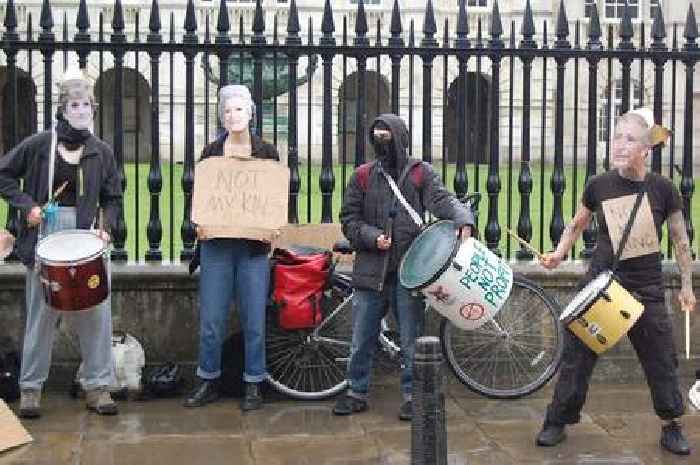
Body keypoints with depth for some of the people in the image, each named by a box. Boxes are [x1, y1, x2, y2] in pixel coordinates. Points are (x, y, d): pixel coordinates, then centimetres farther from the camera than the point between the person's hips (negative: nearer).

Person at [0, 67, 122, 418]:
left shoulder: (101, 152, 5)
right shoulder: (39, 144, -1)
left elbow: (112, 198, 10)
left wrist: (107, 227, -6)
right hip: (46, 232, -2)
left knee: (96, 313, -2)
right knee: (41, 313, 4)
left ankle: (98, 386, 7)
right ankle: (31, 388, 15)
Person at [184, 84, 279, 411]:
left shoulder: (267, 153, 5)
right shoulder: (211, 152, 7)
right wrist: (199, 224, -9)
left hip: (254, 246, -1)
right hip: (216, 242, 1)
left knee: (254, 320, 2)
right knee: (211, 319, 2)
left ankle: (253, 385, 14)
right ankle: (208, 382, 16)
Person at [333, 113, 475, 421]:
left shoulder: (420, 173, 4)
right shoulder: (363, 176, 7)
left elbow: (442, 200, -10)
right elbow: (349, 219, 7)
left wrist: (463, 220, -29)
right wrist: (372, 237, -11)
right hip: (371, 267, 2)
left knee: (411, 338, 5)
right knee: (362, 337, 9)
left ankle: (411, 394, 17)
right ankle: (357, 392, 22)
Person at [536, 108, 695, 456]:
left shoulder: (662, 189, -5)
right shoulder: (599, 185, -2)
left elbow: (680, 240, 5)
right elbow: (576, 225, 14)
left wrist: (687, 285, 7)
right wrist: (558, 254, 0)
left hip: (646, 289, -1)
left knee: (661, 360, 4)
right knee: (577, 355, 2)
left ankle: (672, 427, 21)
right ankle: (557, 421, 14)